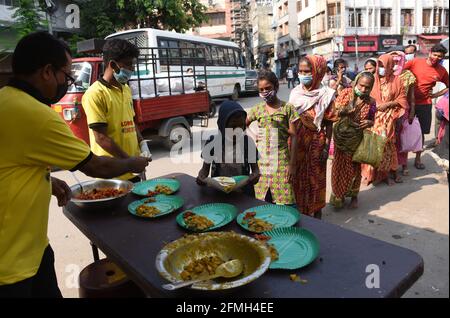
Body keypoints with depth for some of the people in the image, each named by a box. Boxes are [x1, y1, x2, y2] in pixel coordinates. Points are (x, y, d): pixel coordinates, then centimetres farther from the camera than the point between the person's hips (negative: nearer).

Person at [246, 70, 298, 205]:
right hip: (262, 160, 3)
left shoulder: (287, 108, -1)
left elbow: (293, 136, -3)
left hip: (281, 160, -3)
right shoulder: (258, 109, 8)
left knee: (283, 199, -2)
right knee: (263, 200, 7)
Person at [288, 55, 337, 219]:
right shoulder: (295, 93, 2)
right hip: (297, 141, 4)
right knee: (297, 176, 12)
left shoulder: (325, 95, -10)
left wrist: (327, 146, -10)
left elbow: (329, 123, -6)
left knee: (316, 177, 9)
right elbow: (289, 118, 7)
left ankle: (316, 212, 26)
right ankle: (299, 210, 29)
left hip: (316, 141, -3)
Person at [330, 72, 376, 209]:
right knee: (339, 166, 7)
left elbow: (372, 120, 6)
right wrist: (343, 111, -25)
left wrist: (369, 123, -17)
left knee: (355, 167, 11)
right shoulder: (346, 93, -7)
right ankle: (338, 196, 24)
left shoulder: (370, 102, -5)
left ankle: (354, 196, 30)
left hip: (356, 139, 1)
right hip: (341, 137, 0)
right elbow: (333, 110, -6)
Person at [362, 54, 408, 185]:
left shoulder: (396, 80, 2)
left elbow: (402, 99, 2)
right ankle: (379, 172, 7)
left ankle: (390, 170, 14)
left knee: (388, 143, 2)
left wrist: (387, 104, -11)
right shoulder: (374, 80, 3)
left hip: (389, 117, 0)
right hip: (375, 117, 0)